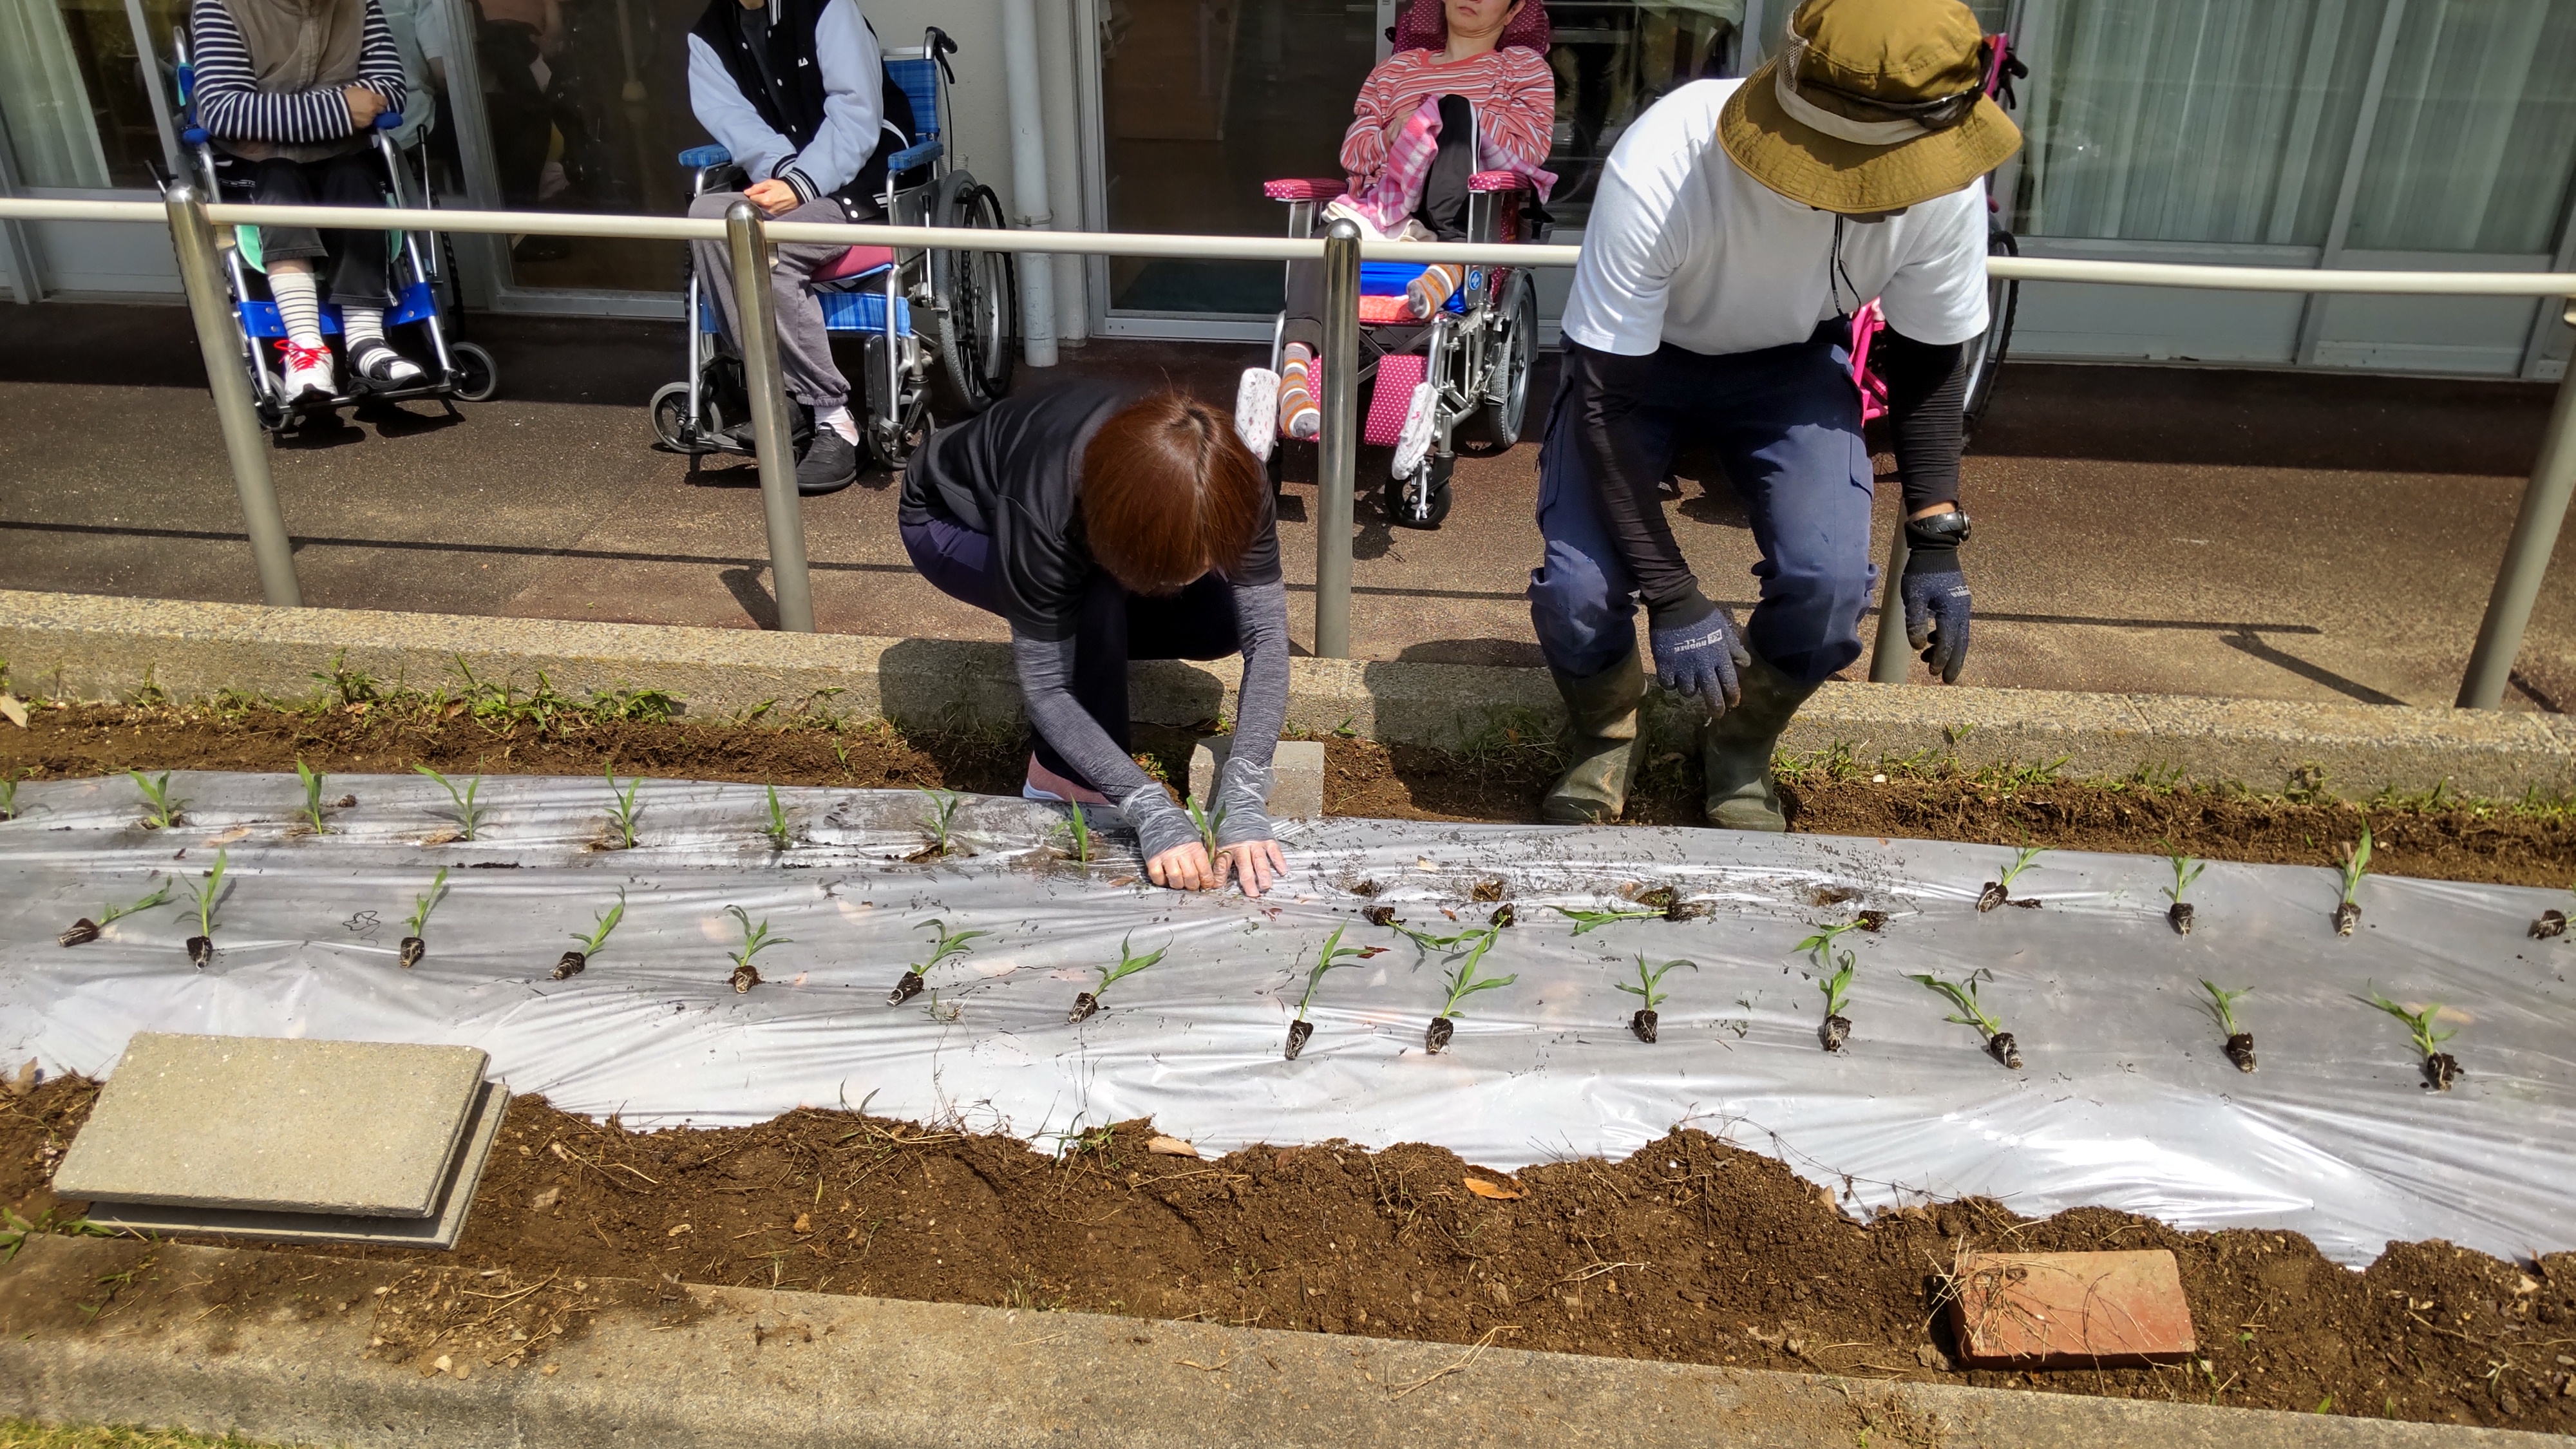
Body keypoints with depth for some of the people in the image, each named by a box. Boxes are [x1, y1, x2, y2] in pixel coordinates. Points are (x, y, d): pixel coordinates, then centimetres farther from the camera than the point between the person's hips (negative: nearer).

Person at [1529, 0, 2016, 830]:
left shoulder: (1947, 186, -27)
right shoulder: (1659, 170, -38)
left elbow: (1928, 359, -7)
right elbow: (1606, 400, -30)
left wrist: (1937, 542, -14)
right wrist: (1670, 597, -31)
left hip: (1793, 364, 2)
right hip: (1638, 358, -2)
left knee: (1829, 581, -21)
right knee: (1575, 590, -22)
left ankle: (1741, 752, 12)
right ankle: (1605, 742, 14)